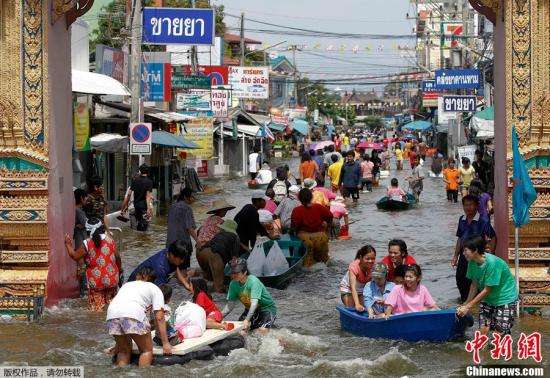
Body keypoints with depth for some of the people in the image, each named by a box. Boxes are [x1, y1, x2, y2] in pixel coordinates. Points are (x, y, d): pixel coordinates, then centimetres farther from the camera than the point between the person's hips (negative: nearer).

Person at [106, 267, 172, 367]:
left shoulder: (126, 285, 40)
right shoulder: (154, 289, 26)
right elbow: (159, 317, 14)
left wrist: (118, 342, 50)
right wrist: (166, 343, 13)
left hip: (112, 313, 4)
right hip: (133, 313, -4)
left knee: (124, 351, 22)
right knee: (147, 350, 12)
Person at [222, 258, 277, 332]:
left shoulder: (253, 281, -30)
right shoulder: (233, 284, -10)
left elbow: (254, 303, -39)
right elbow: (230, 304, -6)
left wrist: (247, 320, -51)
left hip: (267, 308, -6)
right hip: (250, 309, 6)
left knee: (262, 330, -29)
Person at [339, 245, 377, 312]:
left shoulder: (373, 267, -24)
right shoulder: (354, 267, -36)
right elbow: (353, 288, -43)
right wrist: (357, 304, -56)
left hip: (362, 289, 3)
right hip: (348, 289, -3)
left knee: (362, 308, -8)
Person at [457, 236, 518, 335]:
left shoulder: (492, 262, -31)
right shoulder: (472, 263, -10)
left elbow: (487, 290, -25)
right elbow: (474, 285, 2)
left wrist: (468, 306, -21)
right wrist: (465, 304, -4)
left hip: (505, 298, -6)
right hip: (488, 298, 6)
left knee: (499, 332, -10)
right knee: (483, 329, -2)